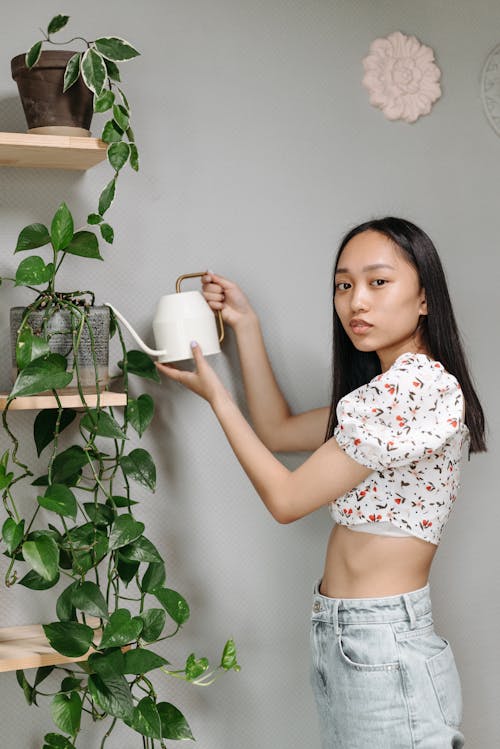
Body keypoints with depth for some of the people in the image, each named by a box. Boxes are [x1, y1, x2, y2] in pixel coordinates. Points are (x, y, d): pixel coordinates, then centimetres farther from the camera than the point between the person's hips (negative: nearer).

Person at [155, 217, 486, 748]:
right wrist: (245, 324, 17)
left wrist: (215, 395, -2)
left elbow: (286, 498, -14)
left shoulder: (417, 383, -19)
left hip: (384, 654, -10)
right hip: (341, 644, 10)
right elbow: (278, 430, 23)